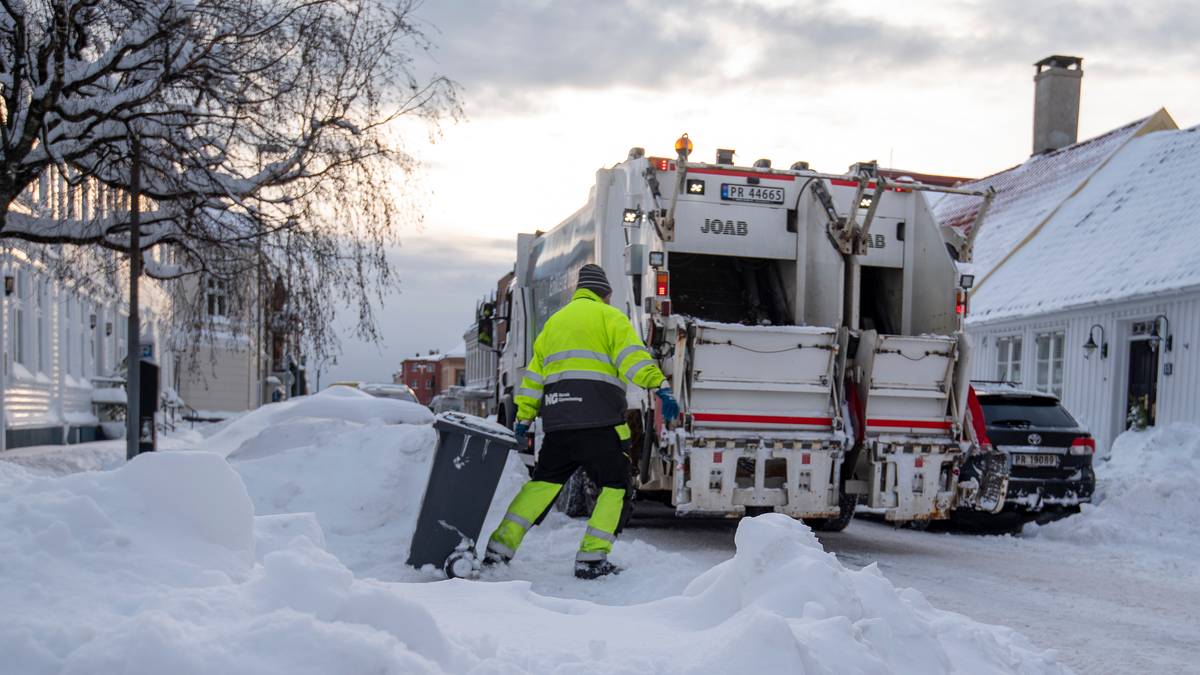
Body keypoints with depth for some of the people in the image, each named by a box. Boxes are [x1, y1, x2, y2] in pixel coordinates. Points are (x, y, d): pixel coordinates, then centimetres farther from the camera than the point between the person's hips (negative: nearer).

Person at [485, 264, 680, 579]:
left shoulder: (555, 321, 24)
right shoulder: (609, 316, 6)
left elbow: (535, 374, 23)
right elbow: (633, 356, -11)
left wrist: (523, 417, 24)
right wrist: (660, 387, -19)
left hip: (558, 420, 6)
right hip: (598, 420, -6)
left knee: (543, 483, 15)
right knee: (615, 486, 4)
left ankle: (499, 547, 10)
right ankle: (592, 558, -2)